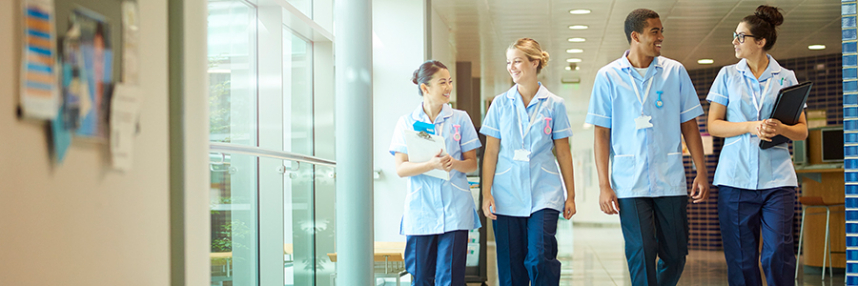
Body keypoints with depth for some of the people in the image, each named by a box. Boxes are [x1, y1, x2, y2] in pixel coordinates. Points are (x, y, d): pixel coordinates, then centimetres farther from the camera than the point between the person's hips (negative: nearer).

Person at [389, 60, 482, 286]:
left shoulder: (460, 119, 6)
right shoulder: (407, 122, 4)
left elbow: (472, 164, 7)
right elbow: (401, 169, -2)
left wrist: (453, 163, -14)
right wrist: (433, 164, -18)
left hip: (455, 210, 0)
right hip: (420, 210, 0)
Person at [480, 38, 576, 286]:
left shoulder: (554, 104, 4)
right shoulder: (500, 104, 5)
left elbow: (563, 152, 8)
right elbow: (491, 152, 6)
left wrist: (571, 195, 7)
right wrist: (486, 193, -1)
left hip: (544, 193, -1)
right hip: (507, 195, 1)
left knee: (541, 259, -13)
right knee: (511, 265, 3)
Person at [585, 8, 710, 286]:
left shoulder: (675, 71, 7)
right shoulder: (608, 76, 2)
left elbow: (689, 124, 10)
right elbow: (601, 134, 2)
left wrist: (702, 172, 4)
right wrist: (604, 186, -4)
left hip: (671, 180, 2)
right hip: (630, 183, -2)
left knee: (675, 255, 5)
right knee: (641, 255, -6)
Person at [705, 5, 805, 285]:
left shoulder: (786, 77, 9)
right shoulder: (728, 75, 10)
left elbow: (802, 131, 8)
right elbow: (713, 125, 5)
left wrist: (781, 128, -15)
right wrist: (751, 127, -12)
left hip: (777, 178, -1)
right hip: (735, 177, 1)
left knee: (778, 255, -10)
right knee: (741, 259, 1)